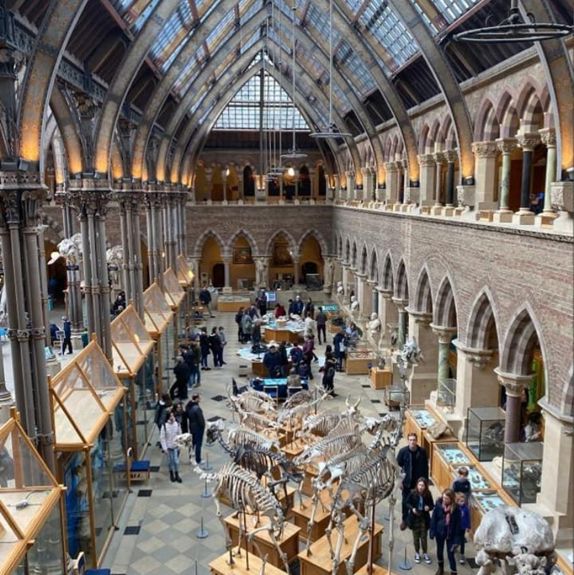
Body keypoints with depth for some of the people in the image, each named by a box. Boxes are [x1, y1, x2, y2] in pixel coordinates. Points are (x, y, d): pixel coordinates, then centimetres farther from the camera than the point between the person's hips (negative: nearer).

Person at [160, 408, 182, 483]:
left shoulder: (177, 424, -11)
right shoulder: (164, 426, -17)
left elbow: (180, 435, 1)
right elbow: (162, 437, -11)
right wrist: (165, 448, -12)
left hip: (176, 446, 1)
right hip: (168, 447, -1)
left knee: (176, 461, 3)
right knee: (170, 461, 12)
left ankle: (177, 475, 21)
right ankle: (171, 474, 34)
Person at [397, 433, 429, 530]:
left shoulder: (422, 451, -11)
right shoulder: (403, 451, -14)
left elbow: (425, 467, -1)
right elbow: (398, 465, -5)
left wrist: (426, 480, 0)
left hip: (419, 481, 1)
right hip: (406, 481, -1)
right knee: (405, 501, 11)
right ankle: (405, 520, 28)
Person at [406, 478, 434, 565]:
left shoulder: (428, 494, -14)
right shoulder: (412, 493, -16)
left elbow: (432, 505, -2)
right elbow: (408, 503, -3)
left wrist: (429, 507, -23)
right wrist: (412, 508, -21)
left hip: (424, 518, 0)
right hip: (414, 518, 0)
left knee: (424, 537, 9)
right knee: (416, 537, 13)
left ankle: (425, 554, 29)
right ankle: (417, 553, 32)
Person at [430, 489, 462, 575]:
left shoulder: (456, 509, -19)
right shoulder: (438, 505, -16)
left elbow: (458, 524, -12)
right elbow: (433, 519, -7)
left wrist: (457, 539, -12)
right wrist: (432, 532, -8)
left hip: (451, 534, -3)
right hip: (439, 532, 3)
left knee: (450, 554, 1)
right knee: (439, 551, 20)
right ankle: (440, 568, 45)